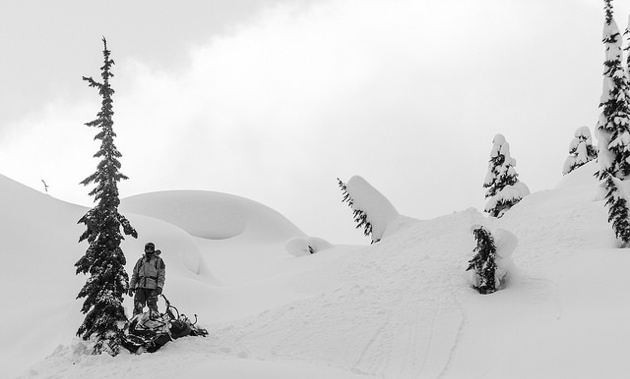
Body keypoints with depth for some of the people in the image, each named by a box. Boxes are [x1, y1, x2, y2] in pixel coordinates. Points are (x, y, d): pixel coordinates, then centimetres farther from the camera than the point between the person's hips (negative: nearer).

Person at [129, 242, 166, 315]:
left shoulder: (158, 260, 13)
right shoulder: (140, 261, 24)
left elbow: (161, 275, 3)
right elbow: (134, 275, 22)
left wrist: (160, 286, -11)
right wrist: (131, 287, 11)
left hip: (152, 287, -3)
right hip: (140, 287, 3)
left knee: (152, 306, -12)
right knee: (138, 306, -8)